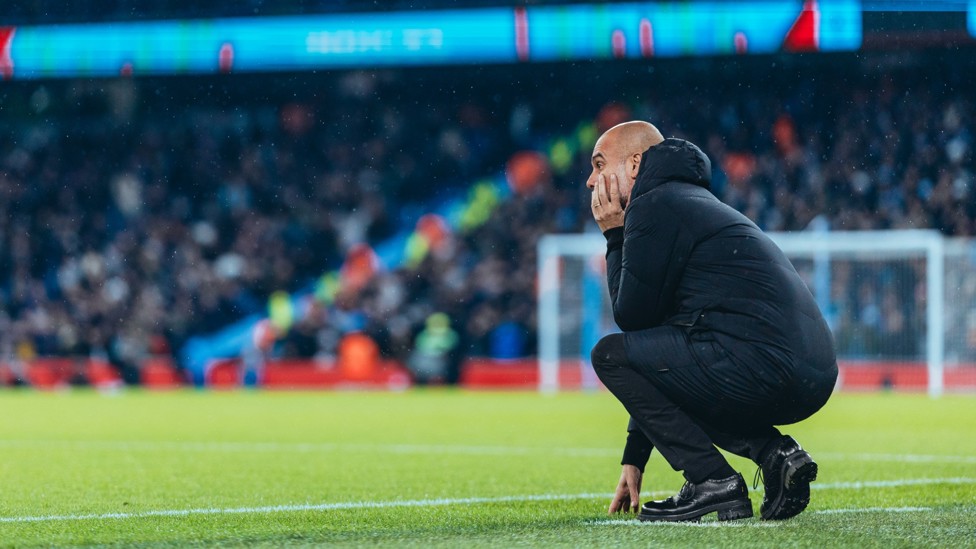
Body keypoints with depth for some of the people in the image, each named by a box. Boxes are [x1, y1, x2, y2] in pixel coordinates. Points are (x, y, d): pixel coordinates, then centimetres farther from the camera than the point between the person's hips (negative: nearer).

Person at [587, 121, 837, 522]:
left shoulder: (655, 207, 0)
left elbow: (632, 316, 1)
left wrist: (614, 237, 14)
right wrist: (634, 459, 34)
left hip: (763, 365, -10)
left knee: (611, 354, 1)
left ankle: (712, 481, -6)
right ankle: (775, 453, 8)